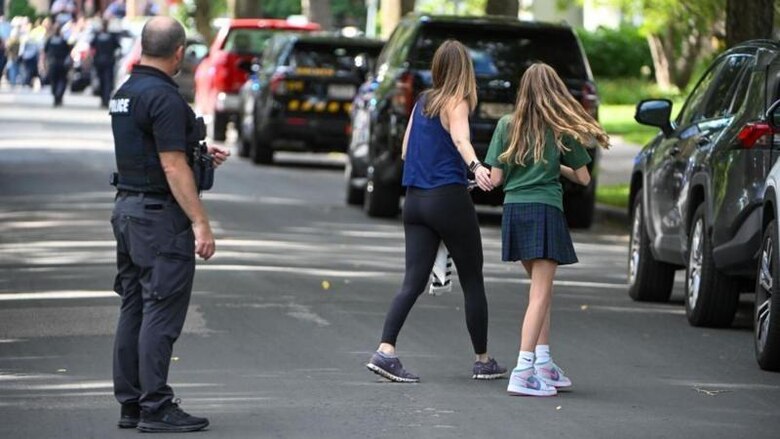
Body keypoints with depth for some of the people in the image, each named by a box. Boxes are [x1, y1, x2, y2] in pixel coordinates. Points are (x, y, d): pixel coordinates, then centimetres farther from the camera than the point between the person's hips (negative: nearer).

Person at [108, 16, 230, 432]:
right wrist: (200, 223, -19)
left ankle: (130, 404, 14)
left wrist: (198, 153, 26)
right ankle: (156, 407, -7)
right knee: (161, 313, -7)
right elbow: (173, 167, -21)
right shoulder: (164, 98, -17)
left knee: (133, 310, 11)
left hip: (127, 207, 9)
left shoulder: (124, 94, 12)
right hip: (160, 213, -9)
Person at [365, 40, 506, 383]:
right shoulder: (456, 103, -7)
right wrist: (476, 167, -46)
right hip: (449, 197, -6)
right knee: (472, 281, 7)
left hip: (415, 200, 6)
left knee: (413, 281, 0)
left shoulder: (422, 102, 13)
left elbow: (406, 151, 20)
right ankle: (483, 361, 15)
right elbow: (460, 138, -28)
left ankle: (385, 351, -17)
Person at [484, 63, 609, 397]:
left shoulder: (507, 125, 4)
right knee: (540, 294, -5)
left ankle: (543, 364, 19)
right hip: (545, 210, -4)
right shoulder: (564, 130, 0)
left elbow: (495, 179, 2)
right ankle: (523, 372, -16)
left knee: (540, 288, 19)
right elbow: (583, 178, 4)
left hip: (513, 209, 4)